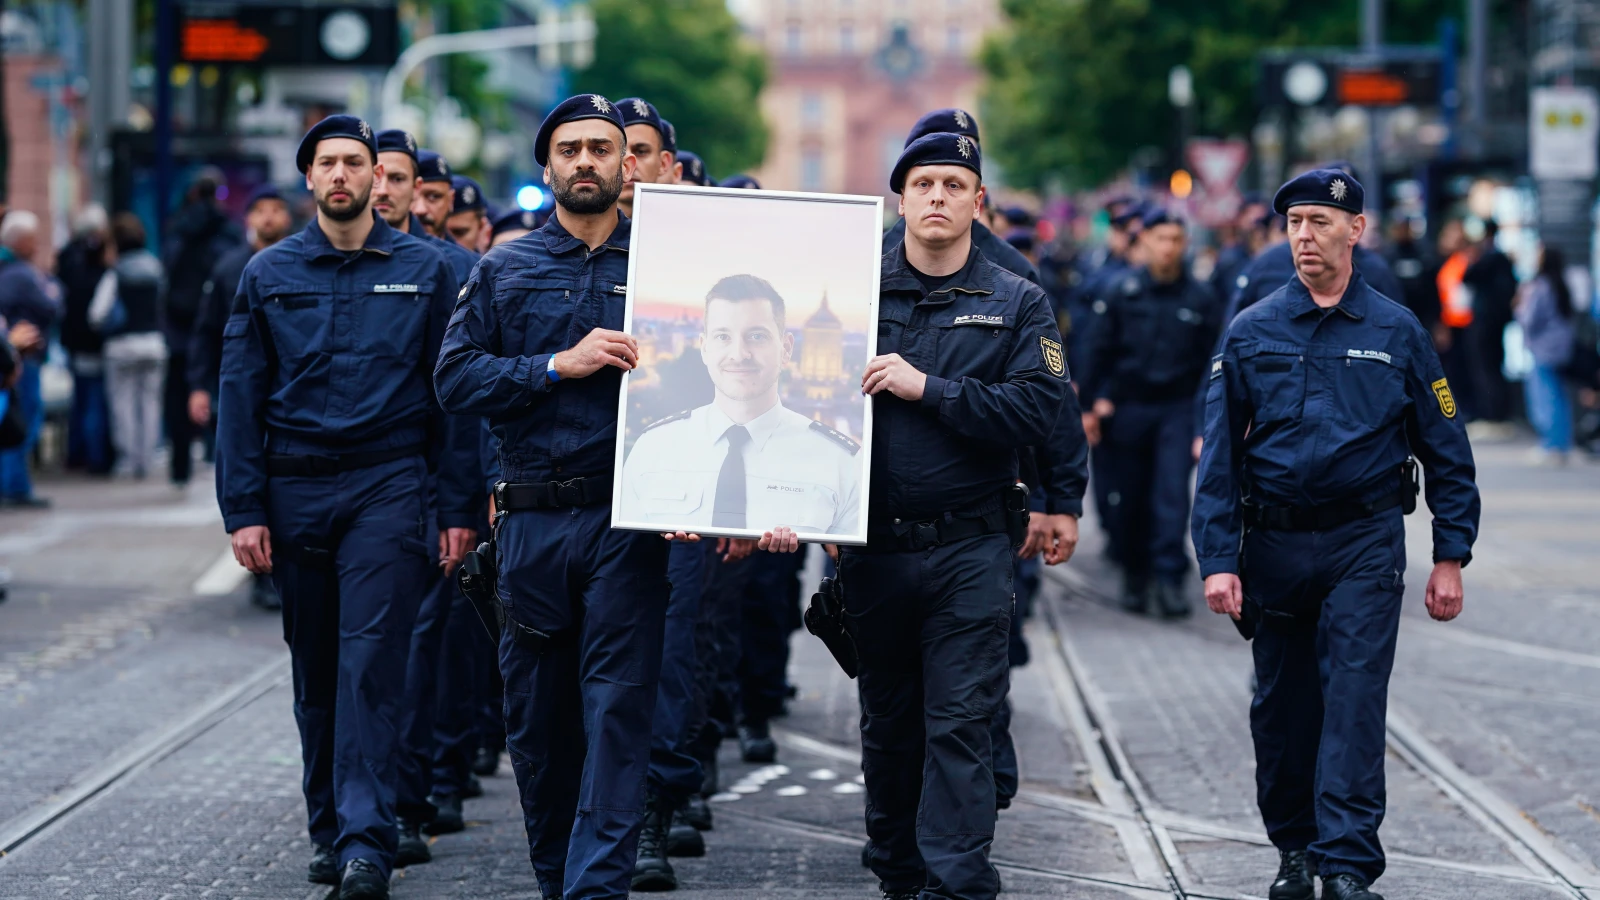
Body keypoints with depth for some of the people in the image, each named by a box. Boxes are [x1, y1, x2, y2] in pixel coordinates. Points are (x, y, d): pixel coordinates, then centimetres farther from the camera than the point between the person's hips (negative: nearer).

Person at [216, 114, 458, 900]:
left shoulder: (423, 269, 5)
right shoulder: (269, 275, 8)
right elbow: (240, 396, 6)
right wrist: (243, 509, -2)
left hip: (387, 487, -2)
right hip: (295, 490, 3)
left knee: (370, 666, -11)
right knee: (315, 673, 9)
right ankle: (328, 829, 20)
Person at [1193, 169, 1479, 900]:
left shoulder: (1396, 332, 1)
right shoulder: (1251, 333, 2)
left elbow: (1447, 451, 6)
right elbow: (1219, 454, 1)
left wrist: (1450, 558, 1)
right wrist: (1218, 559, -7)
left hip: (1365, 544, -2)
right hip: (1273, 544, 2)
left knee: (1353, 702, -10)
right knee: (1281, 707, 9)